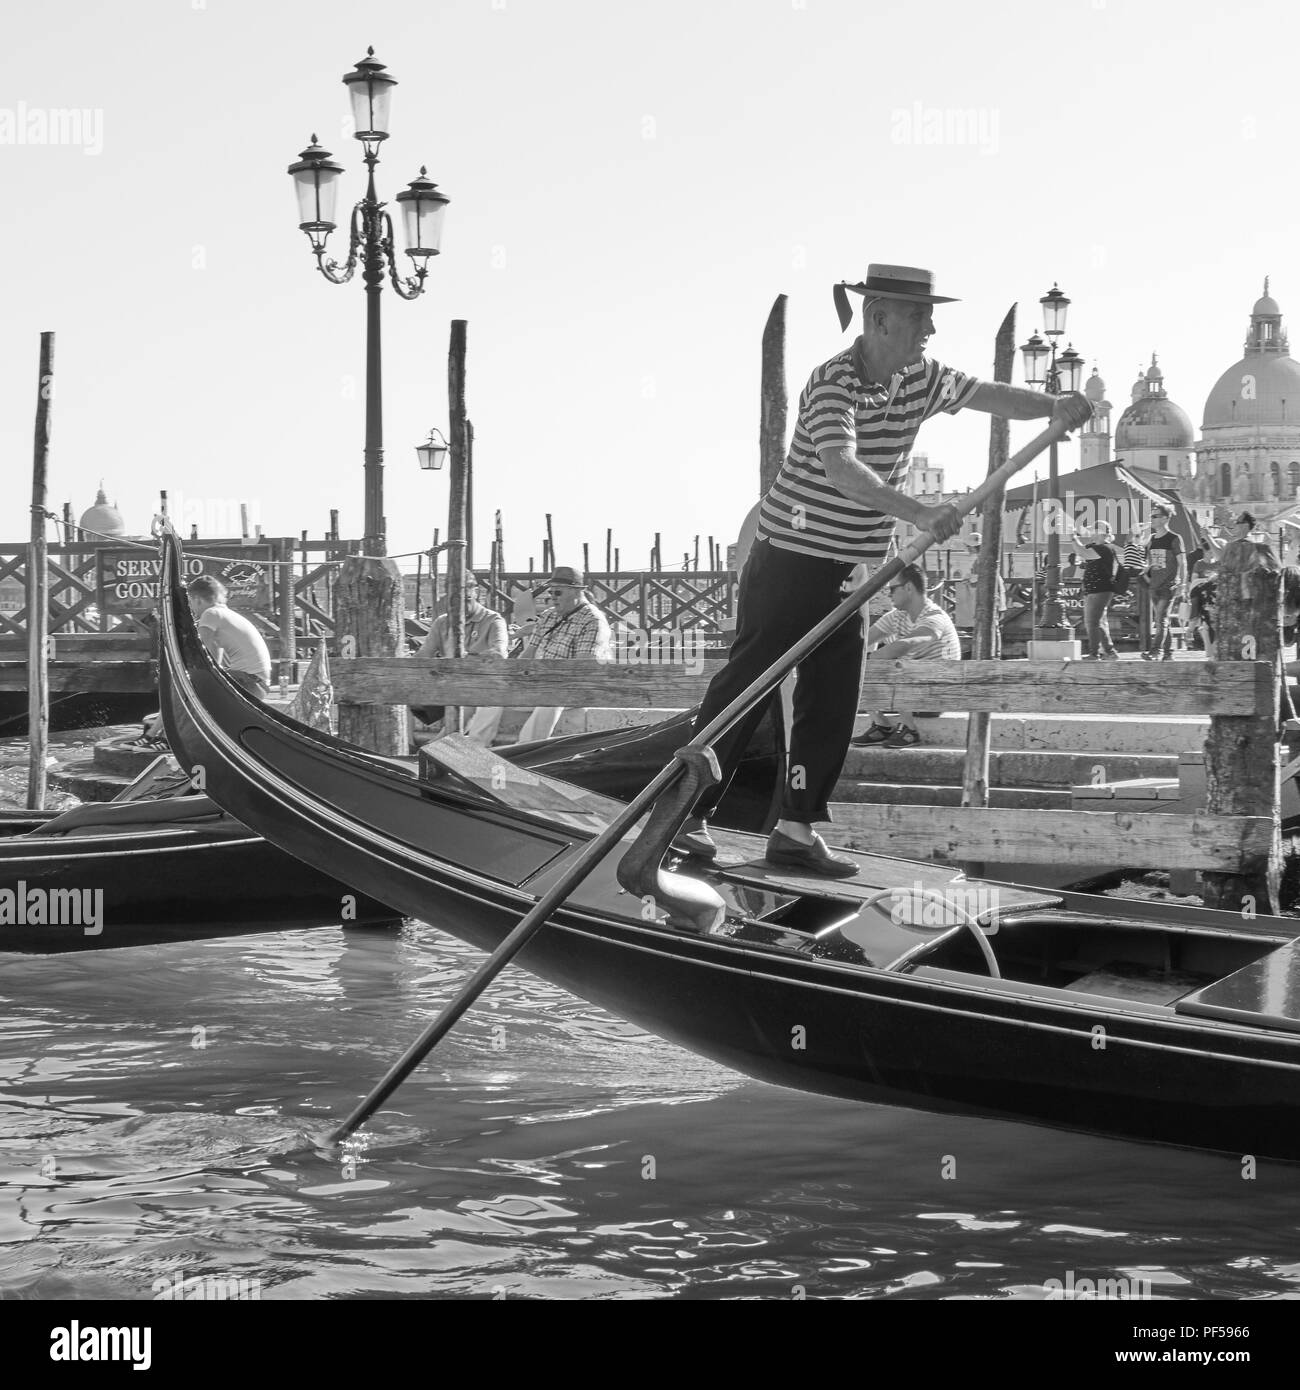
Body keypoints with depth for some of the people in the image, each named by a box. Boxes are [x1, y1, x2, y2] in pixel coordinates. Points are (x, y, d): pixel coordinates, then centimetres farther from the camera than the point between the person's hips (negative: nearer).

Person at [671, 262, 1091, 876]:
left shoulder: (922, 377, 4)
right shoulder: (833, 382, -21)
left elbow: (986, 394, 13)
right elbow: (842, 469, -36)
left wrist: (1052, 406, -7)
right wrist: (918, 513, -46)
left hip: (849, 568, 8)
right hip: (790, 555, -8)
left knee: (832, 700, 5)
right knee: (745, 685, -3)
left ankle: (796, 827, 11)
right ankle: (686, 811, 6)